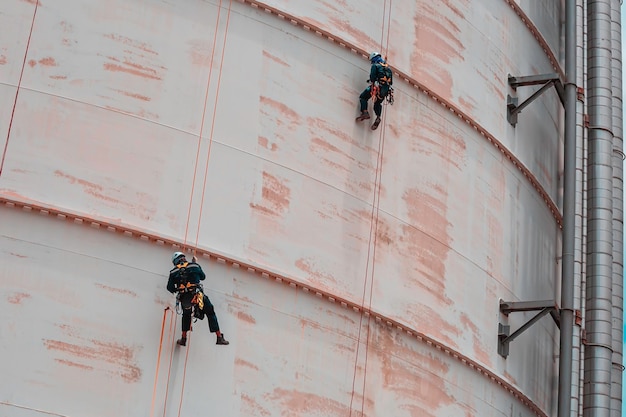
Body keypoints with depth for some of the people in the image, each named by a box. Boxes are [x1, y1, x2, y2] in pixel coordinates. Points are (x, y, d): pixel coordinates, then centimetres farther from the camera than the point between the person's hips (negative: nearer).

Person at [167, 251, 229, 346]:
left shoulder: (173, 272, 9)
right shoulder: (194, 266, 8)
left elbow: (170, 288, 9)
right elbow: (203, 277, 24)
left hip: (184, 298, 2)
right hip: (197, 294, -2)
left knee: (186, 315, 30)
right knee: (211, 314, 11)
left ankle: (183, 339, 26)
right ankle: (219, 337, 7)